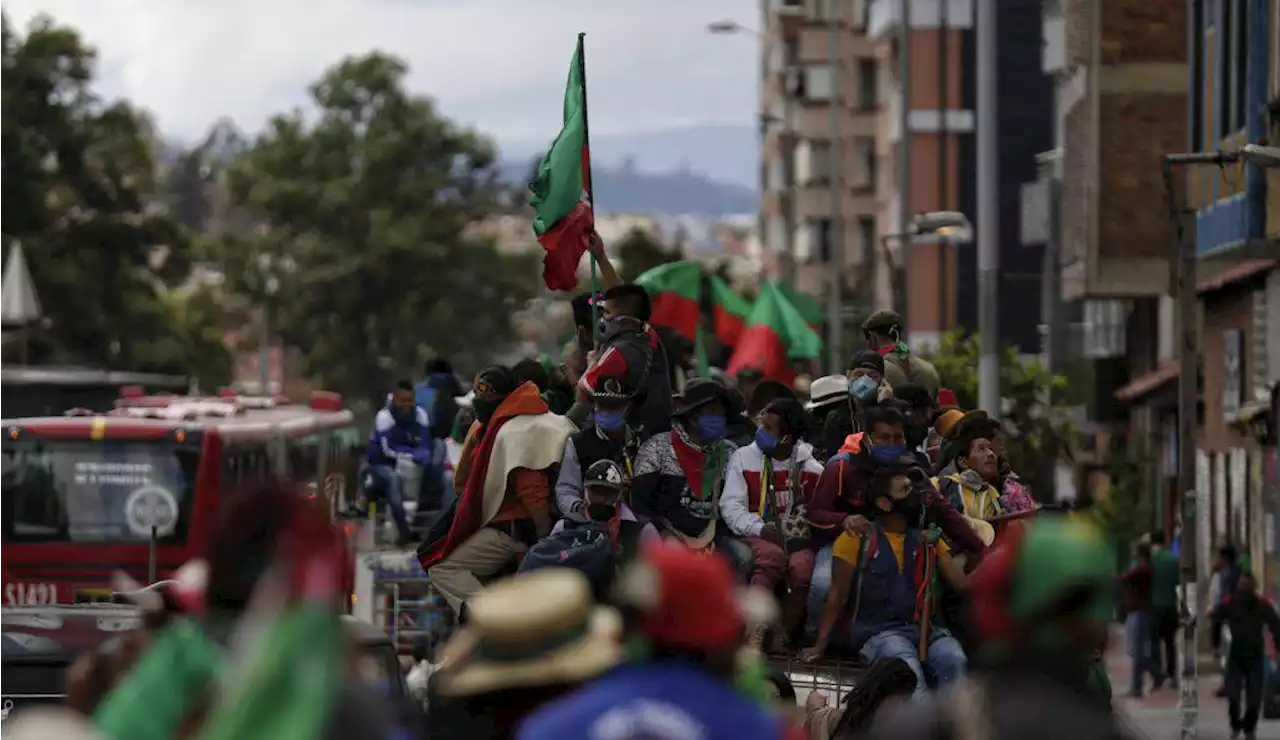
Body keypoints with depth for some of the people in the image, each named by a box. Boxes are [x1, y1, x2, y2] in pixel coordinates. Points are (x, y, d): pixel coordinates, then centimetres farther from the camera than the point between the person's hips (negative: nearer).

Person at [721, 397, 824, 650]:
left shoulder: (811, 468, 7)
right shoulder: (744, 458, 7)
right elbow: (731, 506, 0)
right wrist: (761, 529, -15)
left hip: (798, 539, 1)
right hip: (757, 536, -1)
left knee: (802, 567, -33)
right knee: (772, 554, -36)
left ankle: (784, 635, -18)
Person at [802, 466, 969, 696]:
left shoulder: (928, 542, 17)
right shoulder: (857, 539, 5)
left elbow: (964, 583, 8)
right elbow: (838, 595, 3)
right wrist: (821, 644, -5)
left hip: (923, 629, 4)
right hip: (877, 631, -4)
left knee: (954, 659, -30)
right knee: (907, 665, -37)